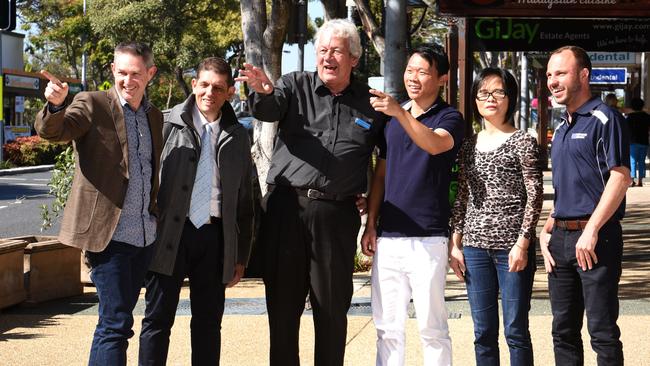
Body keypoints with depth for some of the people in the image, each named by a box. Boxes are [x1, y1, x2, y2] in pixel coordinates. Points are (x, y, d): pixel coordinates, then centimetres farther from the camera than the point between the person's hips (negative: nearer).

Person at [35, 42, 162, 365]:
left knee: (118, 320, 14)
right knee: (116, 323, -11)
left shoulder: (154, 116, 15)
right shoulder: (92, 104, -3)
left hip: (145, 237, 6)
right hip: (109, 235, -6)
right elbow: (51, 131, -20)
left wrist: (159, 219, 13)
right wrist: (56, 105, -41)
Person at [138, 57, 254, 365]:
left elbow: (244, 201, 13)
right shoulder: (169, 125, 2)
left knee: (209, 323, 8)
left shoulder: (237, 137, 11)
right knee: (158, 319, 1)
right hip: (170, 234, -3)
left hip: (214, 237, 3)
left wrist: (241, 255, 10)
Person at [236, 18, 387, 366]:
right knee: (283, 302, 6)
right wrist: (263, 91, -37)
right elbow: (268, 110, -14)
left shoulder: (370, 102, 8)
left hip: (338, 215, 0)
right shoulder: (295, 86, 6)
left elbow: (388, 155, 17)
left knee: (332, 307, 6)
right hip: (287, 207, 0)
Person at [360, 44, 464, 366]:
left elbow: (435, 144, -25)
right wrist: (370, 225, 8)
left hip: (427, 238, -5)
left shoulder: (449, 118, -2)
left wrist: (400, 113, -38)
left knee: (432, 327, -2)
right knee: (387, 327, 8)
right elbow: (380, 174, 16)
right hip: (388, 236, 5)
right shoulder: (390, 117, 15)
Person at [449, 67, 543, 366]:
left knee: (515, 330, 0)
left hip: (512, 246, -4)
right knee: (483, 333, 9)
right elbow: (461, 198, 14)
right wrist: (455, 243, 8)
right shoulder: (468, 146, 12)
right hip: (475, 246, 5)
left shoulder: (522, 142, -2)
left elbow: (535, 196, -6)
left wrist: (523, 243, -13)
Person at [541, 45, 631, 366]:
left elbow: (620, 178, -16)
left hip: (596, 239, -8)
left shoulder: (604, 119, -7)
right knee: (563, 330, 11)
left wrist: (591, 231, -22)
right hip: (561, 239, 8)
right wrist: (548, 230, 11)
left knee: (602, 332, -5)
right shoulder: (561, 129, 18)